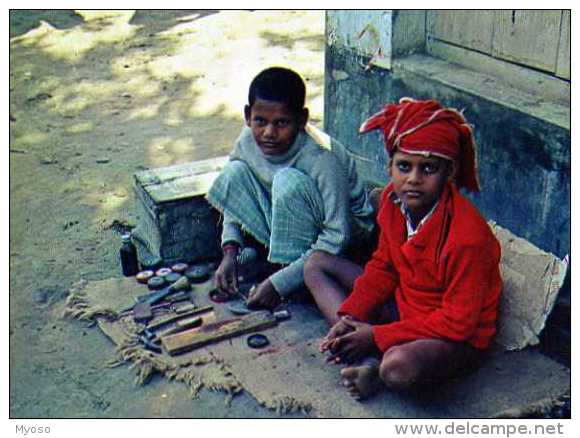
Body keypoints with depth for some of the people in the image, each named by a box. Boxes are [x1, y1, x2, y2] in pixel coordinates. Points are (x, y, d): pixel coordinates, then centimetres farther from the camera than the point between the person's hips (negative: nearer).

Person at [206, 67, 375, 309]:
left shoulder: (322, 158, -31)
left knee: (288, 181, -33)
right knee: (235, 171, -14)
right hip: (288, 227, 6)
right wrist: (230, 251, -16)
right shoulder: (248, 141, -15)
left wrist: (279, 284, -35)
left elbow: (336, 237, -32)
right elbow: (235, 196, 1)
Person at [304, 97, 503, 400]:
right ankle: (368, 362, -13)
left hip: (457, 338, -8)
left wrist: (377, 335, -22)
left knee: (399, 367, -42)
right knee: (317, 264, 4)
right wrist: (349, 316, -8)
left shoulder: (468, 236, -30)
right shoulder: (393, 199, -8)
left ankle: (378, 371, -3)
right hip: (402, 304, 9)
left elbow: (458, 322, -25)